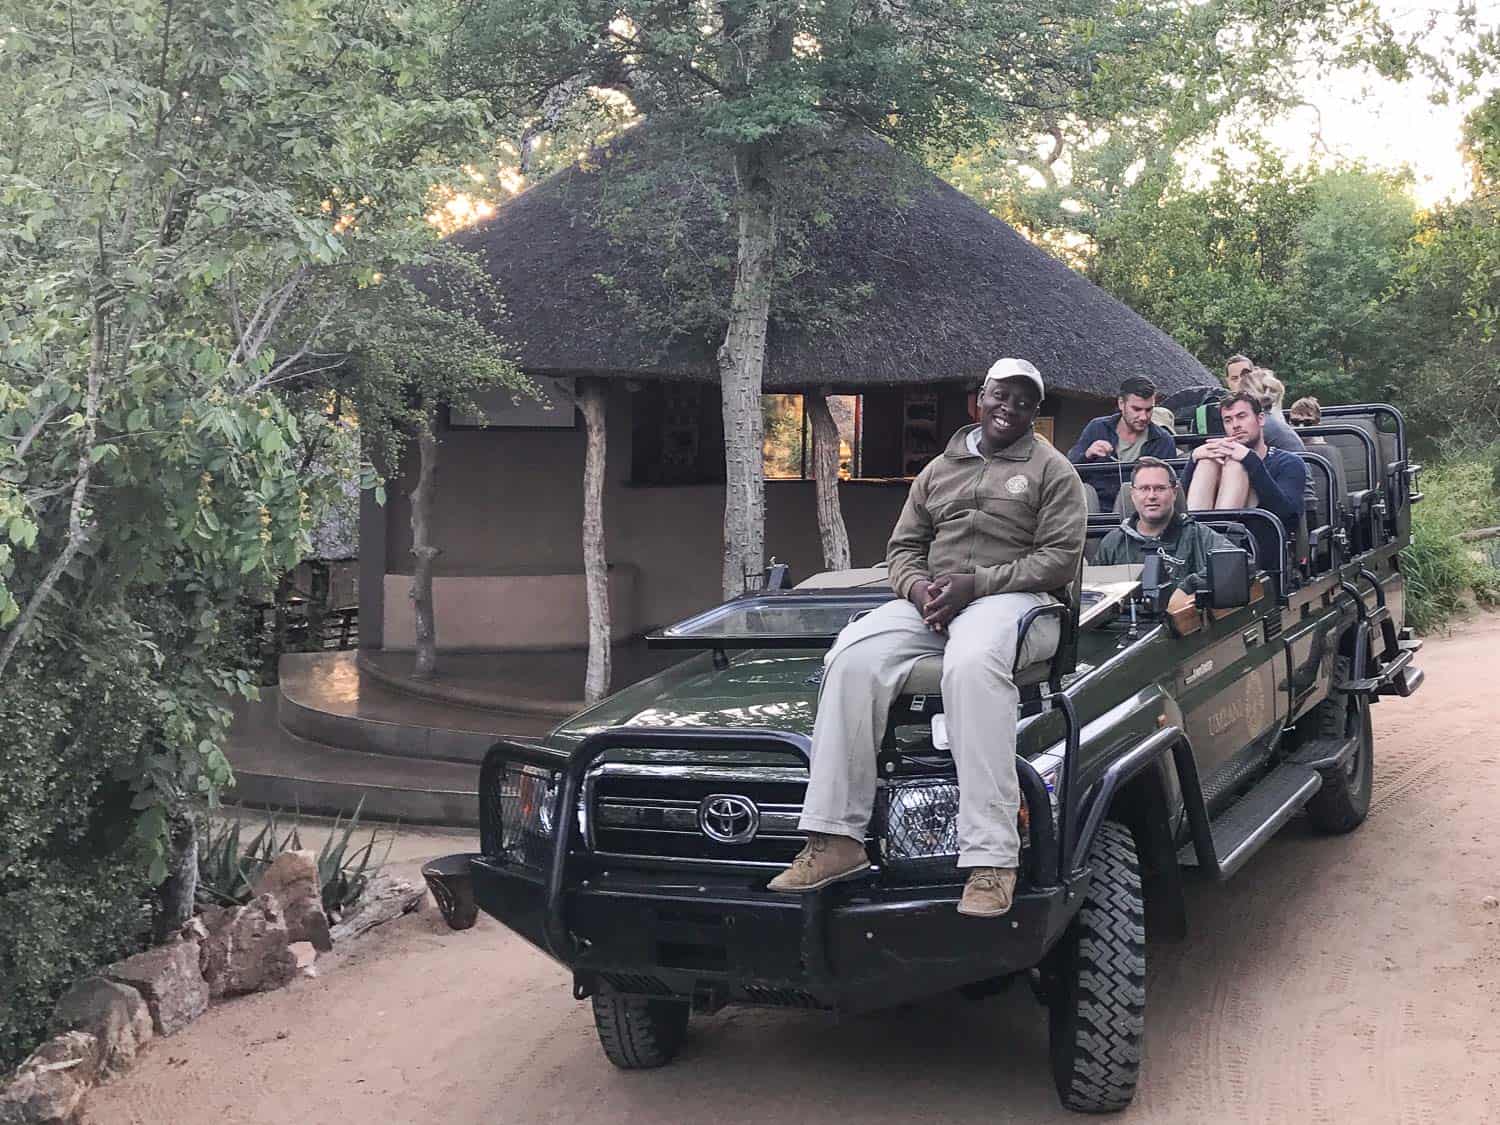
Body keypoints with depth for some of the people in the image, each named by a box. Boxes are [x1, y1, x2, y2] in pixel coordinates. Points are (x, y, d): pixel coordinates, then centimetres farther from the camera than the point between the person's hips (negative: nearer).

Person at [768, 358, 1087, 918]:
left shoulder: (1051, 470, 8)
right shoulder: (938, 470, 24)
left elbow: (1061, 557, -3)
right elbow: (903, 547, 21)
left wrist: (974, 583, -14)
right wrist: (919, 588, -4)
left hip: (1015, 599, -5)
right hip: (929, 601, 5)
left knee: (971, 663, -41)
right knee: (852, 657, -25)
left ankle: (992, 859, -43)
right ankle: (837, 840, -27)